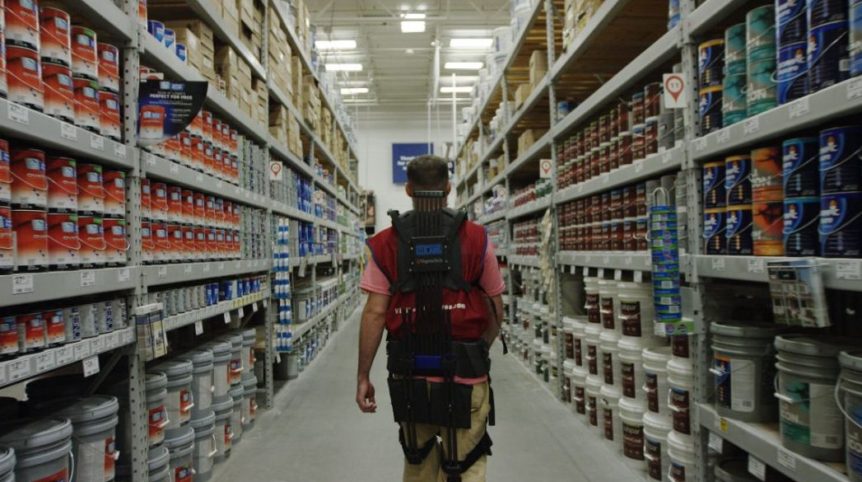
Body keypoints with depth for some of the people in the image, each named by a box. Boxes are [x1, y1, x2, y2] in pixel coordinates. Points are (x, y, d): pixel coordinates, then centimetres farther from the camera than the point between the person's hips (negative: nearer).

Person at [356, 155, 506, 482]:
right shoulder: (476, 239, -3)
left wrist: (363, 376, 2)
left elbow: (374, 313, -6)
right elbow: (496, 310, 3)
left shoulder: (386, 243, -2)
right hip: (463, 373, -1)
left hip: (408, 372, 2)